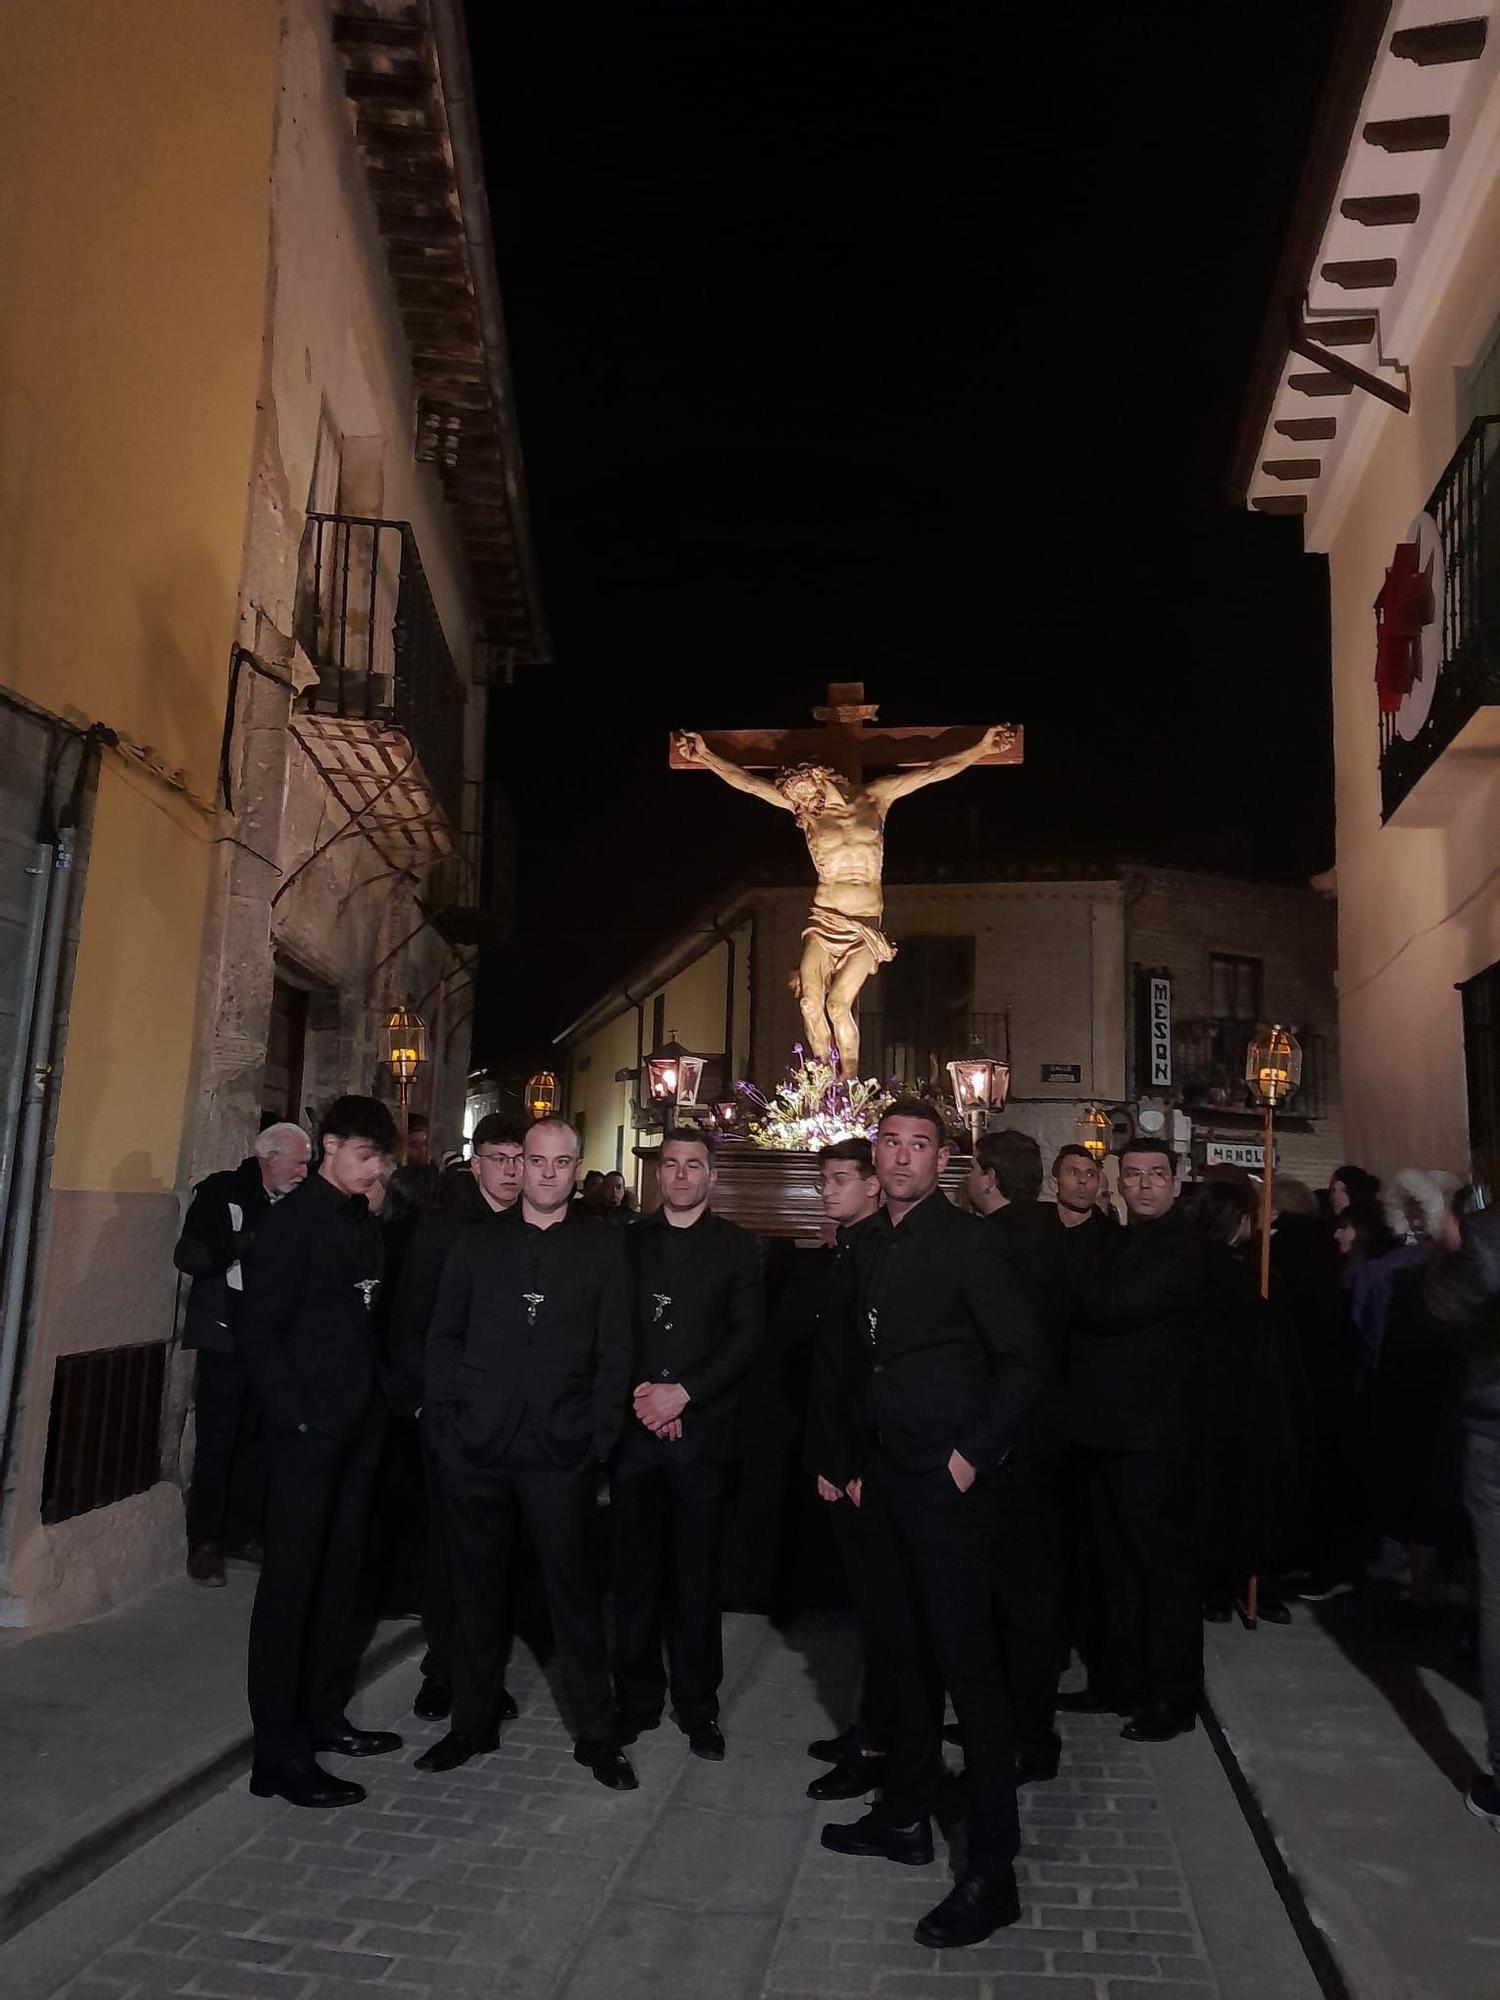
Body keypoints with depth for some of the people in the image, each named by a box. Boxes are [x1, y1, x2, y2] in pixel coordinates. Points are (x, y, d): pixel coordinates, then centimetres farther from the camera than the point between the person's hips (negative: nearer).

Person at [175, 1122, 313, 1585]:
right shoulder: (220, 1192, -7)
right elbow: (187, 1255, -17)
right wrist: (247, 1242, -25)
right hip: (225, 1339, -5)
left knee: (258, 1441, 9)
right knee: (216, 1442, 1)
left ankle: (242, 1533, 22)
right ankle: (203, 1543, 13)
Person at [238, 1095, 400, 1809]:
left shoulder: (364, 1223, 12)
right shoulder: (292, 1220, -9)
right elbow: (259, 1329, -12)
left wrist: (379, 1403, 6)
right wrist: (296, 1417, -15)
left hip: (356, 1427, 7)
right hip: (307, 1429, -7)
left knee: (338, 1574, 14)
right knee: (291, 1580, 0)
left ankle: (320, 1715, 28)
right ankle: (279, 1754, 8)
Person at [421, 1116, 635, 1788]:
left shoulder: (602, 1247, 2)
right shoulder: (478, 1243, 7)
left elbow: (613, 1353, 2)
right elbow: (443, 1339, 8)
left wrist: (600, 1437, -5)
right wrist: (446, 1423, 0)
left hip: (561, 1452, -2)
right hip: (475, 1448, 2)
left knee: (574, 1590, 5)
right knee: (477, 1587, 13)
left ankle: (595, 1733, 20)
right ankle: (473, 1722, 30)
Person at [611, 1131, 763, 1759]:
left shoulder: (735, 1246, 4)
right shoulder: (629, 1242, 10)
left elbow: (746, 1334, -3)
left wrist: (684, 1393, -11)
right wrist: (637, 1394, -7)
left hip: (703, 1427, -2)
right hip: (634, 1426, 2)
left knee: (697, 1574, 4)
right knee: (635, 1570, 8)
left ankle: (697, 1704, 18)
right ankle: (637, 1696, 22)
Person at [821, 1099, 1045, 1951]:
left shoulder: (968, 1241, -12)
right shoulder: (873, 1248, 10)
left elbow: (1026, 1356, -15)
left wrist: (975, 1454, -15)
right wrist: (860, 1460, 13)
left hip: (950, 1479, -7)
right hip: (887, 1478, 7)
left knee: (967, 1659, -1)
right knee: (903, 1647, 18)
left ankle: (992, 1869, 11)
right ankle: (908, 1815, 34)